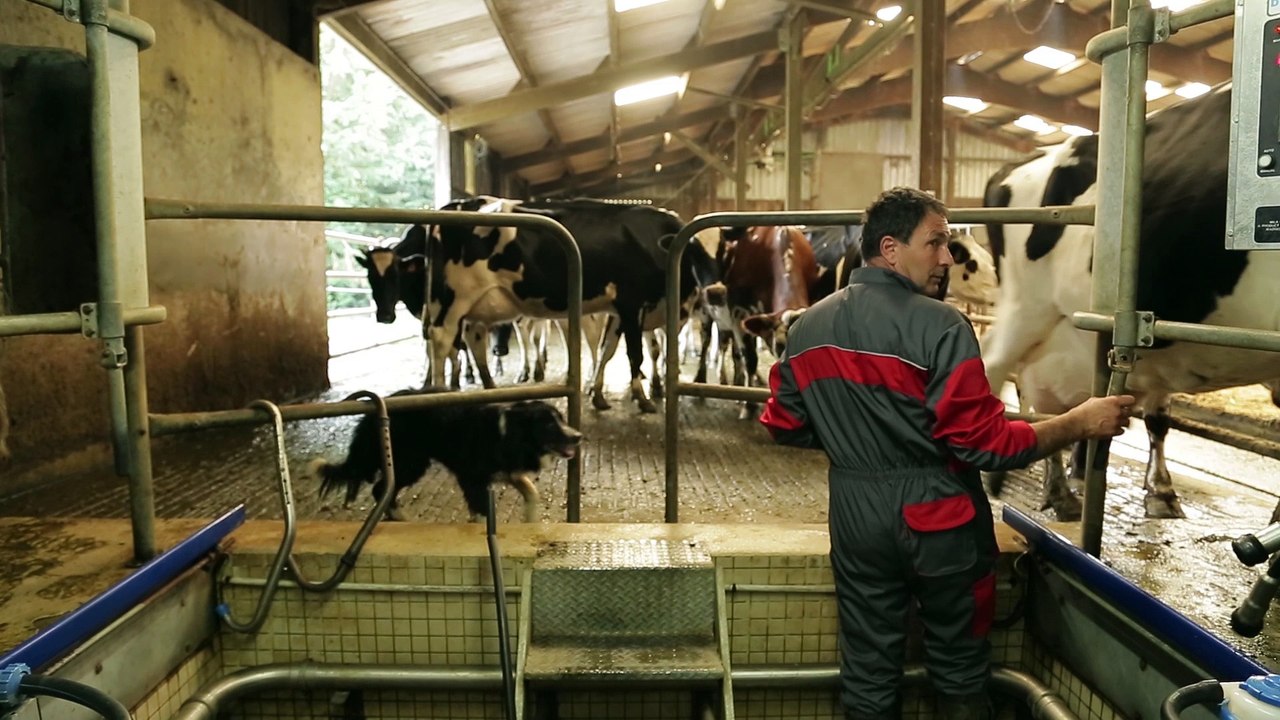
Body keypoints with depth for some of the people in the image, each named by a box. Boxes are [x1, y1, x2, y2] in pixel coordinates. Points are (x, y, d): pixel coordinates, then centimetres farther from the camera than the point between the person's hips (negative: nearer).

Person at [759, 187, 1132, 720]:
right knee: (960, 673, 17)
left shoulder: (808, 327, 1)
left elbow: (784, 426, 8)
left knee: (868, 672, 16)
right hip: (940, 517, -4)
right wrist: (1080, 423, -7)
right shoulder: (940, 326, -17)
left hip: (855, 515, 5)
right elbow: (987, 442, -18)